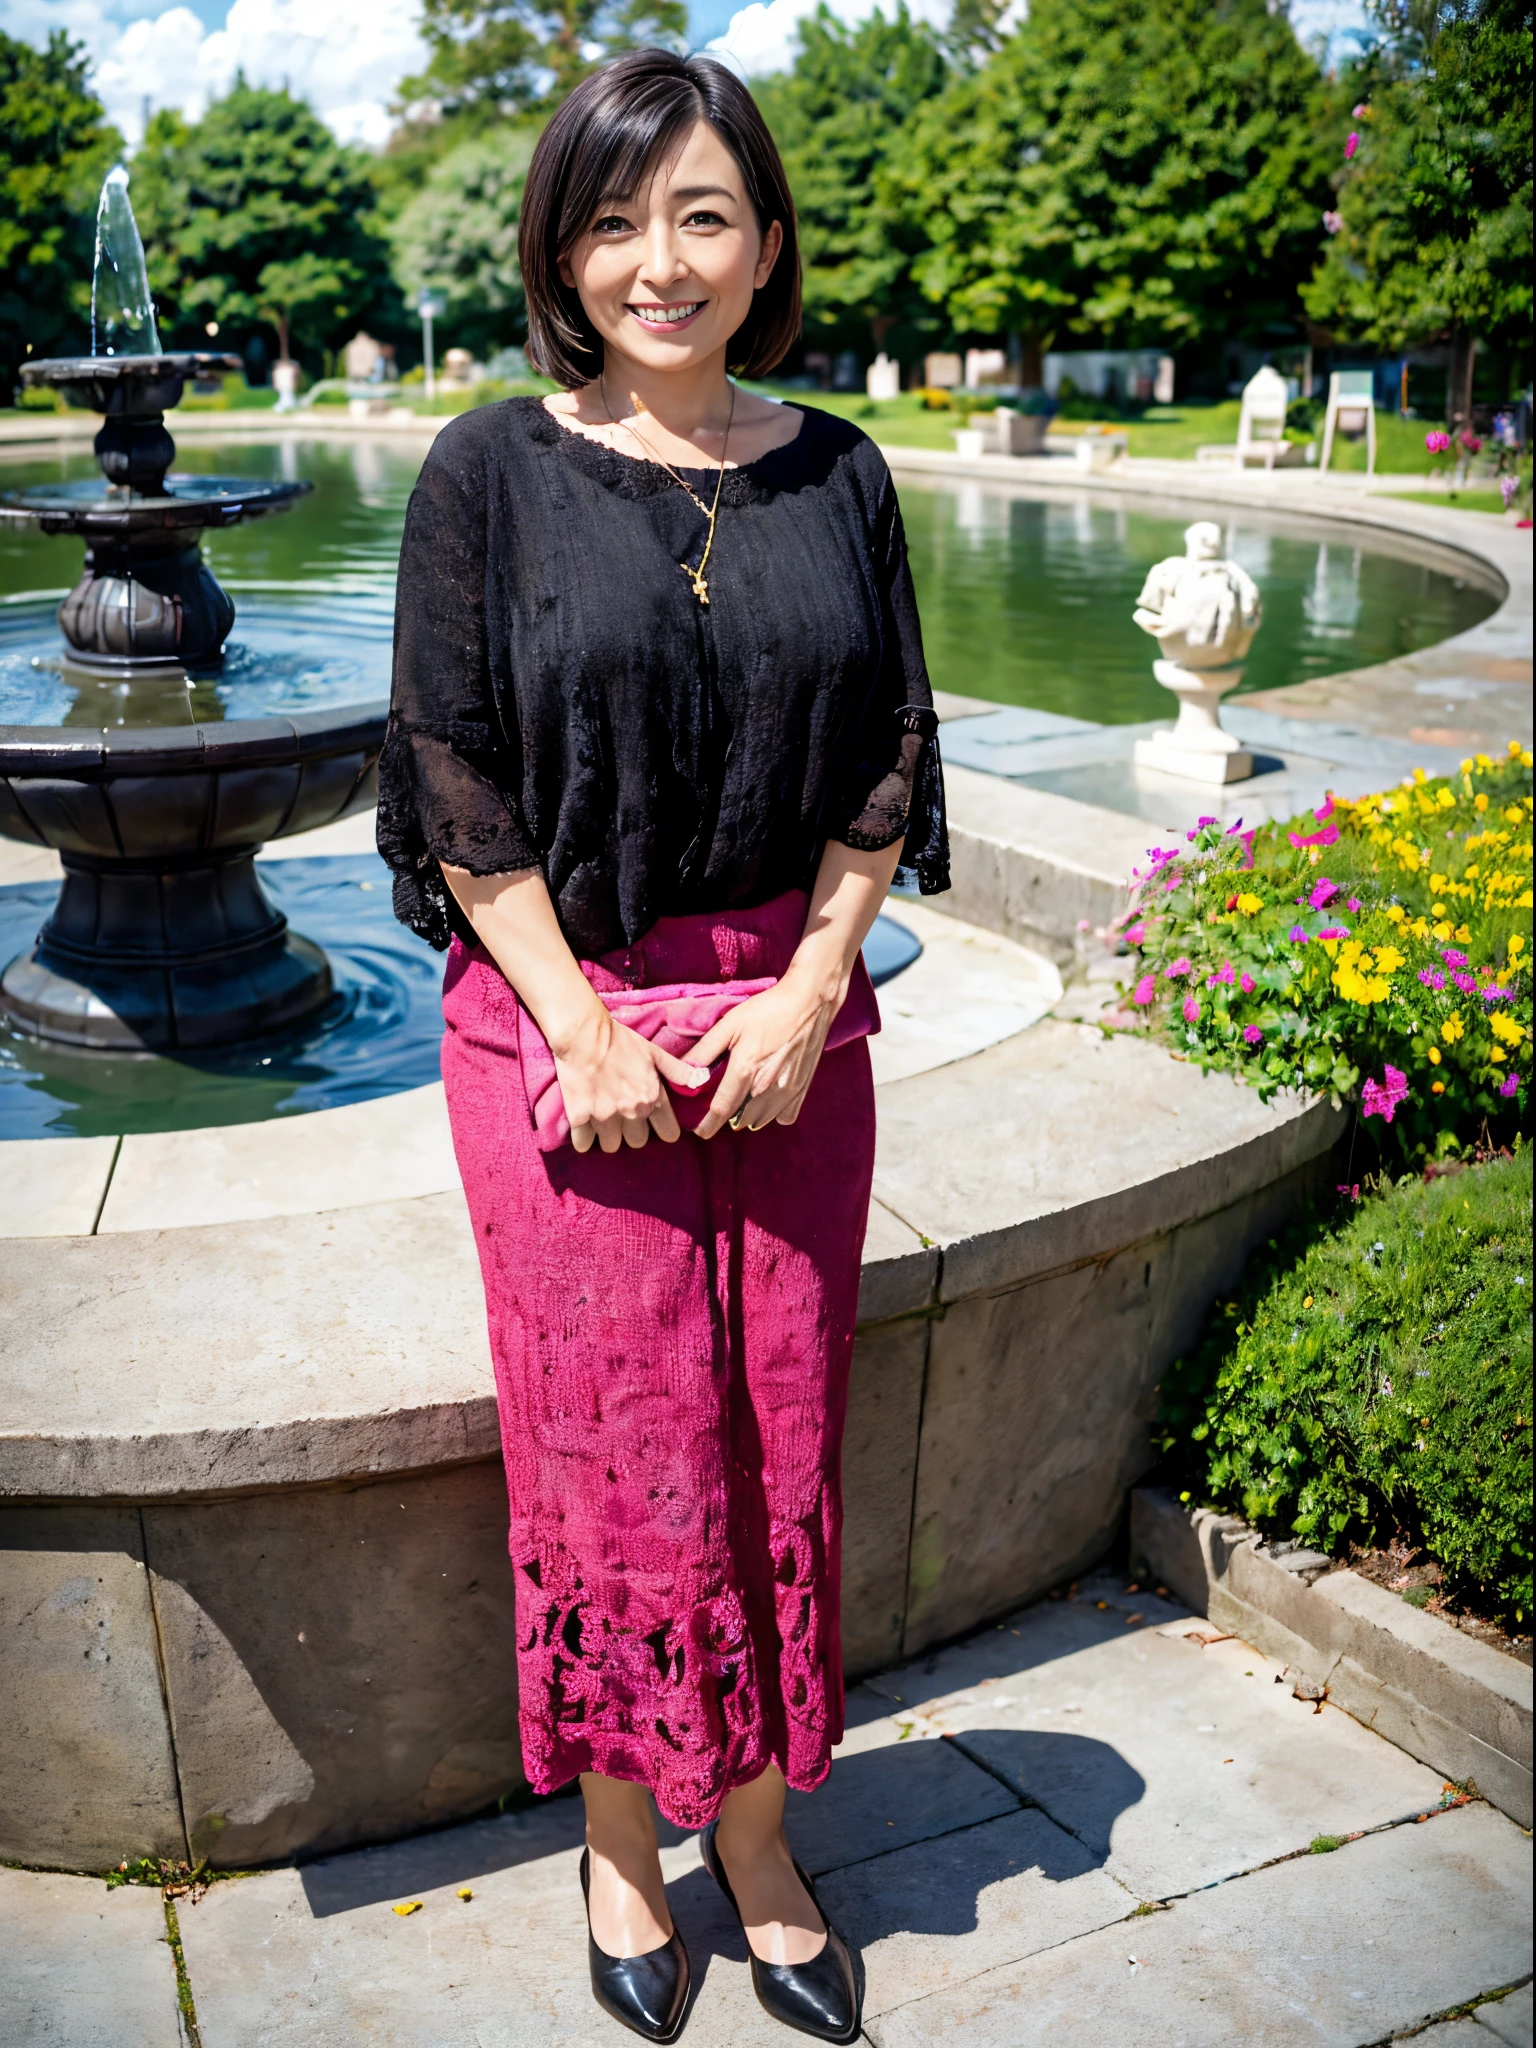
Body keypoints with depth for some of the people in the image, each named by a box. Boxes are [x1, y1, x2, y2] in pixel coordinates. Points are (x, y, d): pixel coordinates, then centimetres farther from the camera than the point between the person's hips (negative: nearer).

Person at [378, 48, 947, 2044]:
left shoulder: (834, 475, 6)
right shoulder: (492, 472, -2)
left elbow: (883, 764, 7)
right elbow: (457, 784, -5)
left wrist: (812, 989, -6)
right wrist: (583, 1024, -12)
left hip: (791, 1016, 3)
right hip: (562, 1018, -2)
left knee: (778, 1431, 10)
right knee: (612, 1441, 6)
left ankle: (759, 1838, 30)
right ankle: (622, 1844, 29)